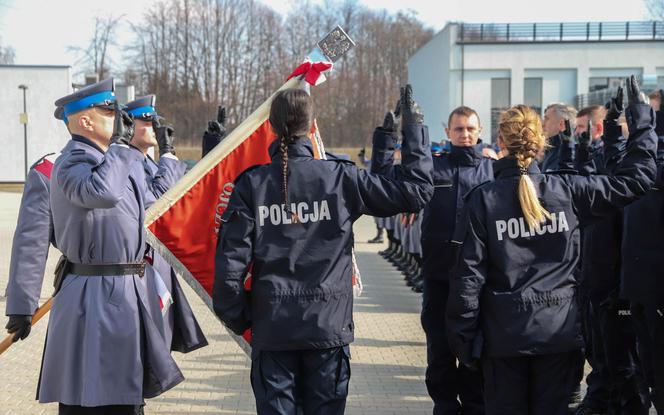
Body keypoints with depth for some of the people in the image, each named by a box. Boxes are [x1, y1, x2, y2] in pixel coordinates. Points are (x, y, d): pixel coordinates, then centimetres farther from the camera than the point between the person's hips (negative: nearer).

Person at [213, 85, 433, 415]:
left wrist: (234, 316, 6)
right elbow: (417, 190, -4)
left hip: (272, 328, 0)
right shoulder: (341, 178, -8)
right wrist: (414, 127, 6)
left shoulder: (251, 184, -6)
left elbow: (231, 258, -8)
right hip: (328, 325, 0)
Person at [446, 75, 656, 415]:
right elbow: (635, 179, 2)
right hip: (559, 327, 1)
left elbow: (469, 274, -9)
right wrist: (641, 122, 12)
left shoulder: (482, 199, -10)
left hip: (504, 332, -1)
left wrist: (463, 336, -1)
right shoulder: (567, 190, -6)